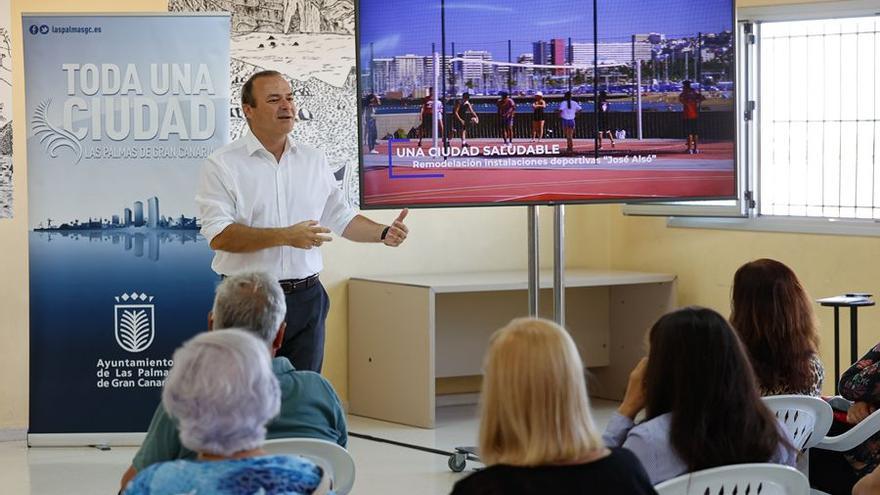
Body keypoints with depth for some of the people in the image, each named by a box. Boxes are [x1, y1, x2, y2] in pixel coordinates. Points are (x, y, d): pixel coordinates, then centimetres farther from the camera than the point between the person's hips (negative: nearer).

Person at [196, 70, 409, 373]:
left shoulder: (313, 160, 12)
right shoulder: (222, 165, -5)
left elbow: (341, 218, 20)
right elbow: (219, 236, -15)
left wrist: (384, 233, 1)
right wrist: (286, 236, -21)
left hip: (306, 299, 5)